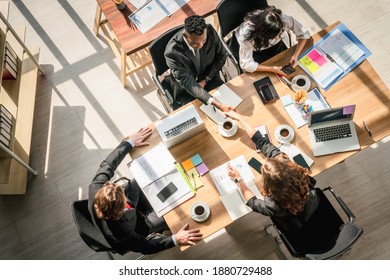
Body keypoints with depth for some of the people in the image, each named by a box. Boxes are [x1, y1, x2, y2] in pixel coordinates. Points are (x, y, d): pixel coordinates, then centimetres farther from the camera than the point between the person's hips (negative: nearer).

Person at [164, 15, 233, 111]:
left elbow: (221, 56, -3)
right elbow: (188, 83, -33)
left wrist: (206, 80, -12)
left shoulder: (210, 31, -21)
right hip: (186, 89, -3)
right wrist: (215, 103, -42)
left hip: (209, 77, 4)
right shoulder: (172, 52, -33)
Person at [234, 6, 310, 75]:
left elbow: (304, 33, -19)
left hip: (273, 44, 3)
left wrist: (295, 56, -32)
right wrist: (272, 69, -38)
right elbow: (246, 65, -33)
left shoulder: (283, 19, -36)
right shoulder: (246, 35, -43)